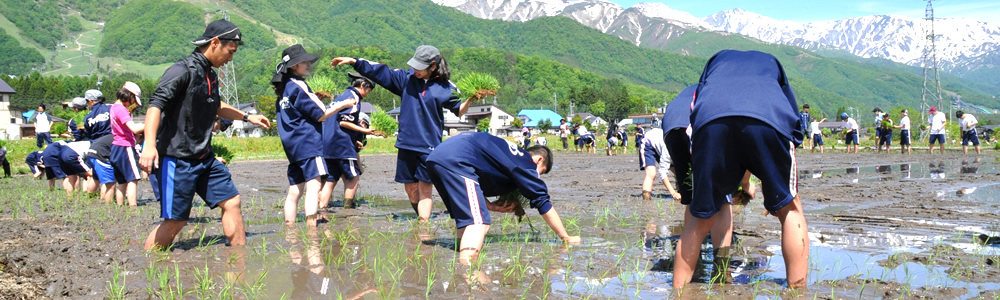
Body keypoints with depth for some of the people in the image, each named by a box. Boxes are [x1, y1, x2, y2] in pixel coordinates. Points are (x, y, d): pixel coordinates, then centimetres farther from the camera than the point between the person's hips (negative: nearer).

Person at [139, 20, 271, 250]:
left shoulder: (210, 74, 13)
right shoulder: (183, 71, -15)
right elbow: (156, 105, -25)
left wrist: (247, 117, 36)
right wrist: (150, 145, -37)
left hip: (204, 159, 9)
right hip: (177, 160, -9)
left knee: (232, 202, 6)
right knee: (175, 221, -5)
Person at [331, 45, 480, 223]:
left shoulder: (446, 88, 1)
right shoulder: (406, 78, 5)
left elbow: (458, 110, 8)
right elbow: (379, 71, 5)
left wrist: (470, 100, -12)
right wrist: (353, 61, -1)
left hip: (429, 146, -3)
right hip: (406, 144, 3)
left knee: (425, 188, -5)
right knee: (410, 188, 8)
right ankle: (422, 219, 25)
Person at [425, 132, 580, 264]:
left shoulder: (513, 155, 29)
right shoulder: (526, 163, 6)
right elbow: (543, 203, 9)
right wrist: (567, 238, 16)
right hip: (456, 161, -10)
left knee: (466, 219, 22)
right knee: (478, 222, -15)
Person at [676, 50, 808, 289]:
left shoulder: (717, 59, 44)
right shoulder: (771, 62, 42)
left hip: (710, 119, 1)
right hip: (769, 118, -1)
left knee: (700, 220, 12)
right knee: (789, 209, 17)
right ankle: (798, 292, 11)